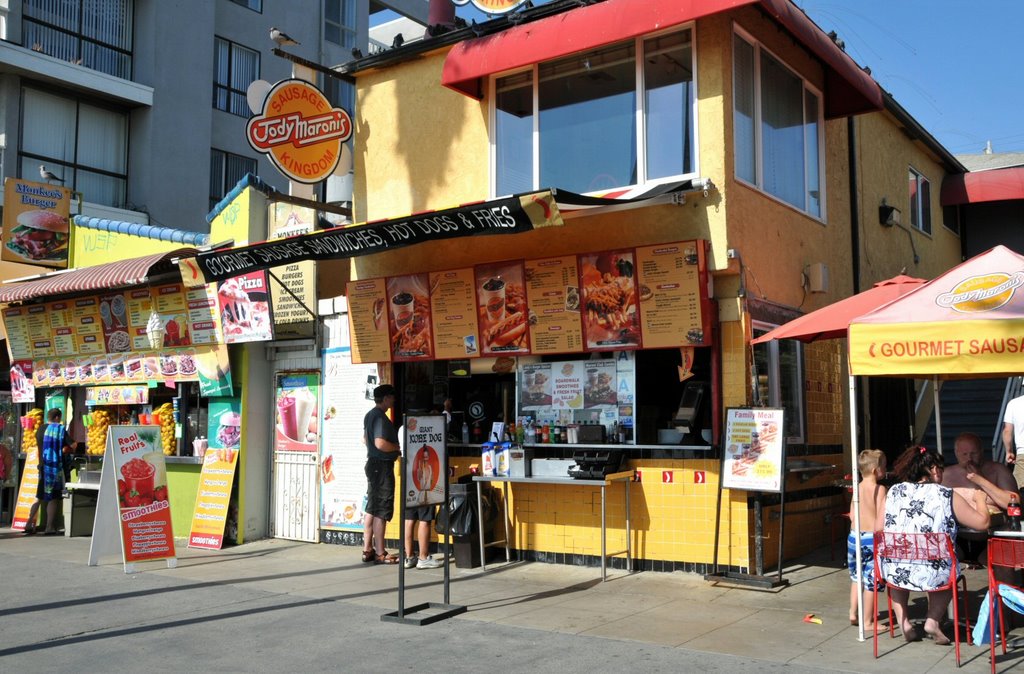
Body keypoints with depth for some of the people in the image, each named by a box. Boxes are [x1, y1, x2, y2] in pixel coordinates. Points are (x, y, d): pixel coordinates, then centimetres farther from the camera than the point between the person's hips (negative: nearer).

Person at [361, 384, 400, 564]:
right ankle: (380, 554, -1)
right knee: (382, 510, -5)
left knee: (371, 508, 13)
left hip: (373, 463, 10)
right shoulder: (380, 417, -18)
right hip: (383, 466, -10)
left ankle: (368, 550, 18)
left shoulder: (370, 415, 13)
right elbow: (380, 443, -28)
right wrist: (398, 447, -14)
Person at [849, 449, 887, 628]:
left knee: (856, 576, 22)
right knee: (871, 580, 1)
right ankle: (868, 622, 7)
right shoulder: (879, 489, -12)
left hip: (854, 535, 6)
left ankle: (852, 613, 24)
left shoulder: (857, 488, 7)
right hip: (872, 538, -6)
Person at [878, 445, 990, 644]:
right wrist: (980, 500, 22)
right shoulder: (947, 495, -3)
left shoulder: (894, 491, 4)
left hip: (894, 573, 2)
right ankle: (933, 620, 17)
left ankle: (903, 621, 24)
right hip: (932, 575, -1)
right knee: (949, 572, 33)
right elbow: (982, 522, 2)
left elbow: (878, 528, 7)